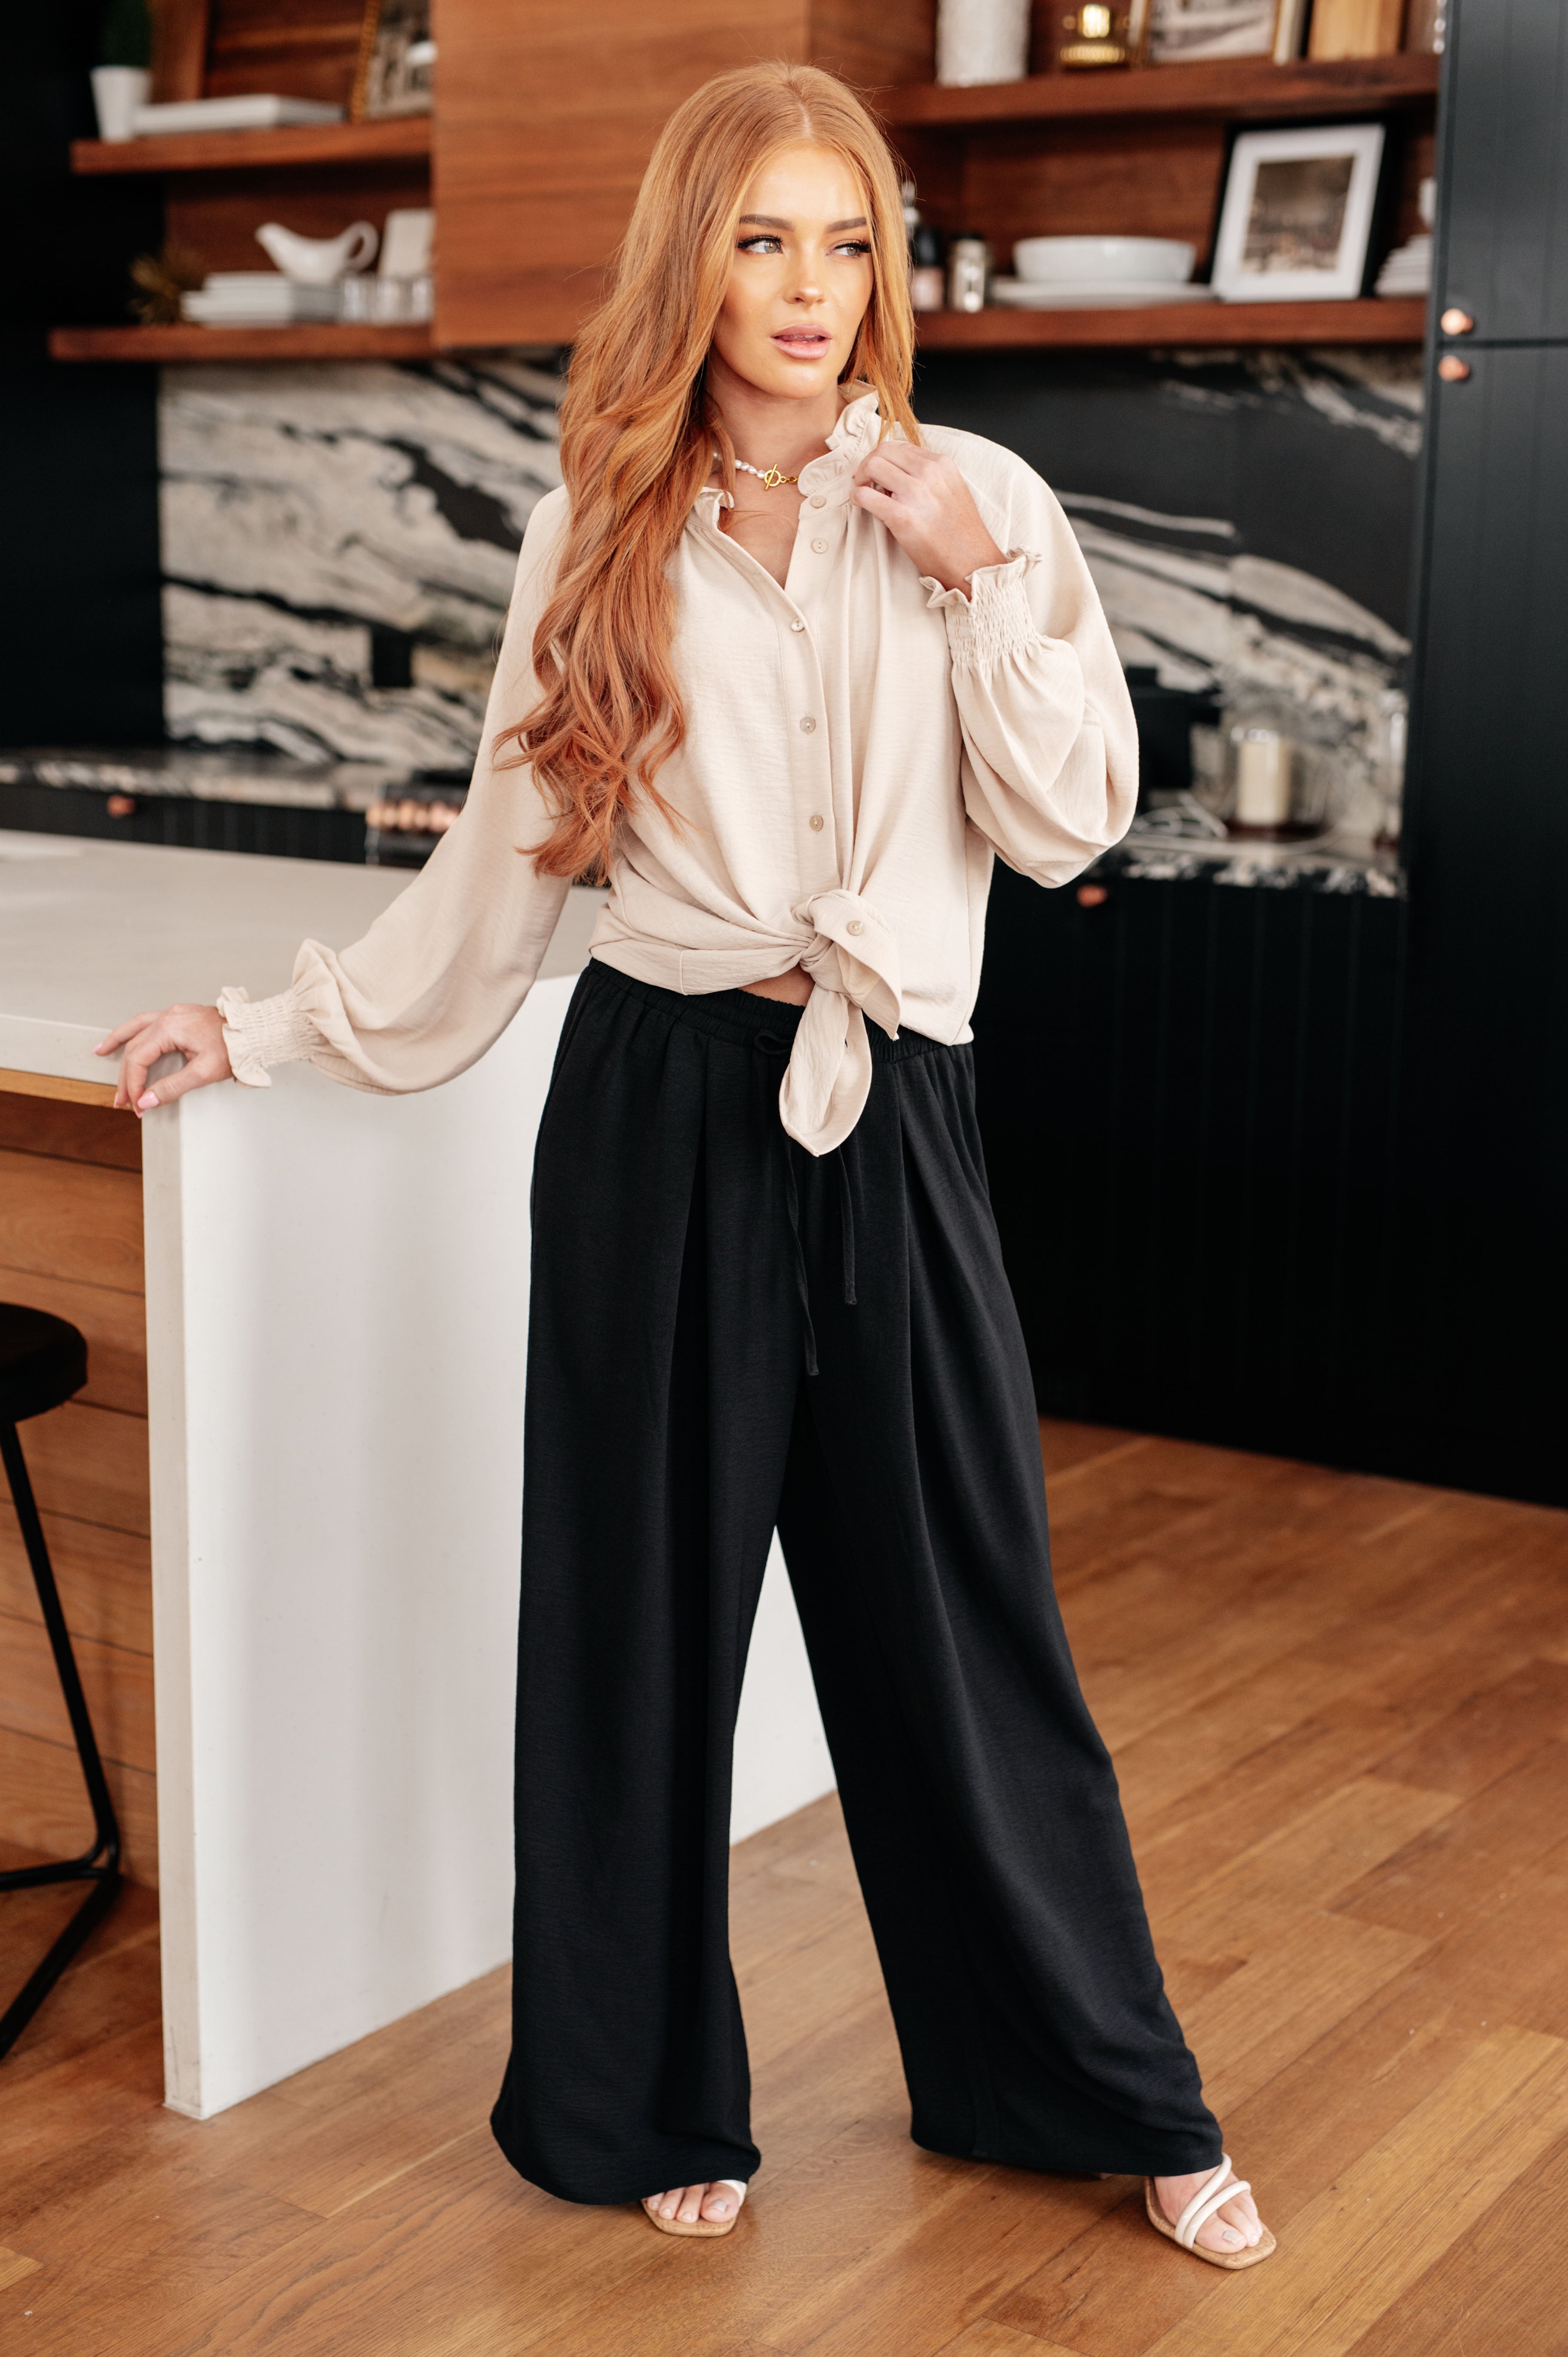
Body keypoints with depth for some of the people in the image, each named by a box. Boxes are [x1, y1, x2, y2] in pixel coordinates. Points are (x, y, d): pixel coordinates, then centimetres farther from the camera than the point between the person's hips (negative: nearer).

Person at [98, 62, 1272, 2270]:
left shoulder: (976, 505, 4)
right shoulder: (603, 529, 6)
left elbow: (1070, 825, -1)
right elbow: (507, 855, 11)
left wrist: (981, 585, -11)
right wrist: (270, 1023, 11)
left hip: (890, 1112, -1)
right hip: (659, 1108, 1)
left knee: (960, 1610, 6)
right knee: (646, 1605, 8)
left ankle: (1117, 2101, 24)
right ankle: (654, 2101, 27)